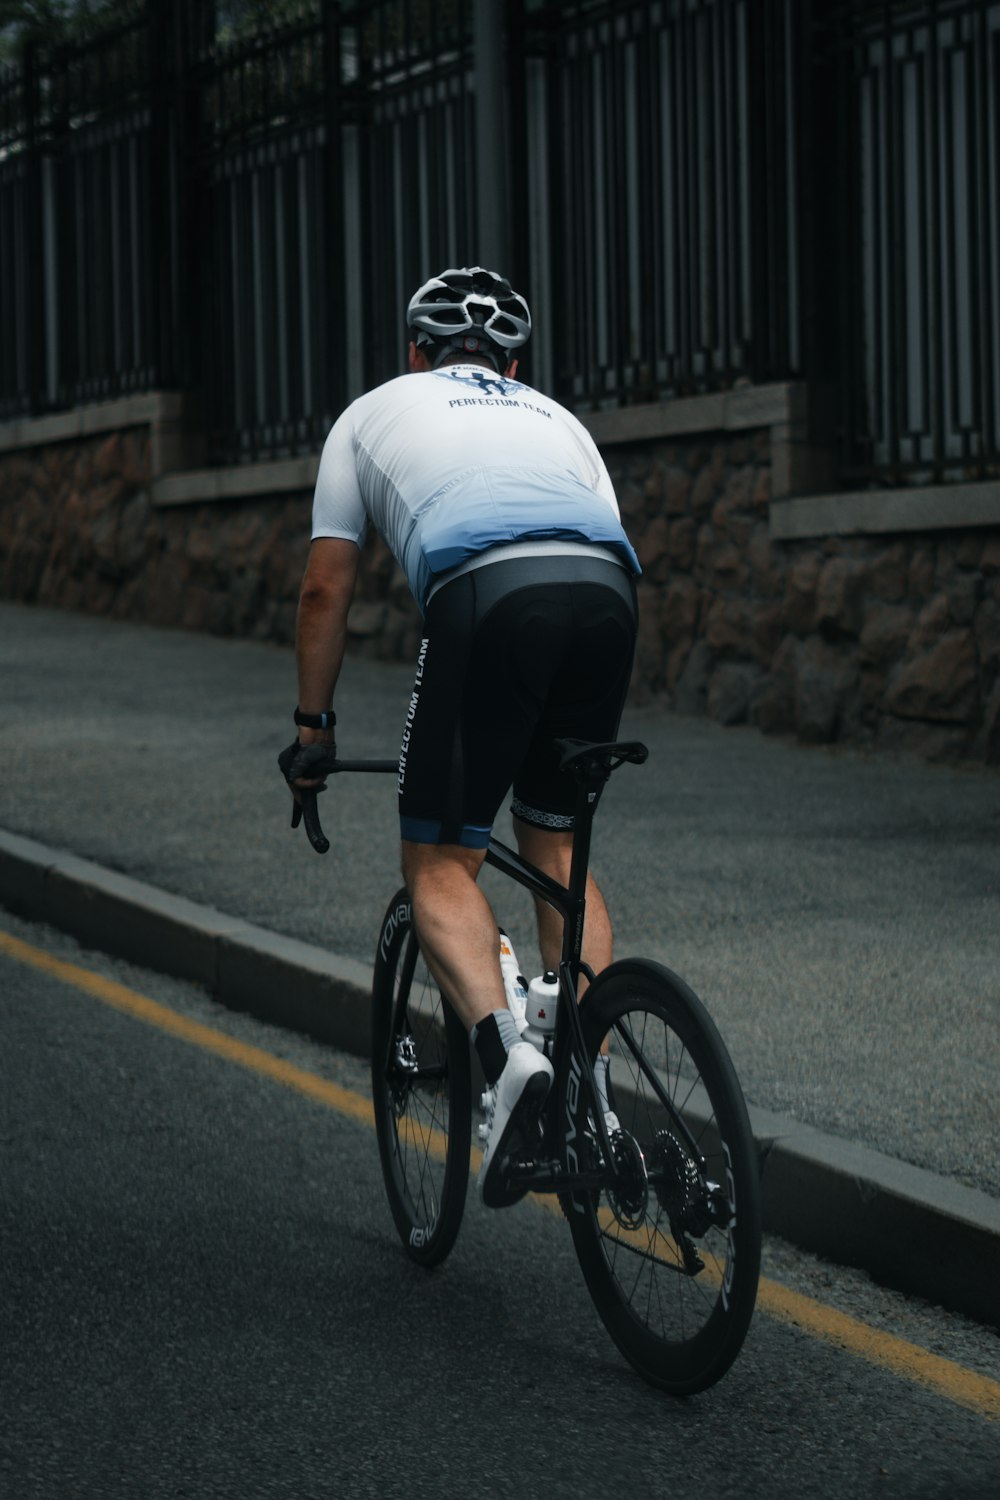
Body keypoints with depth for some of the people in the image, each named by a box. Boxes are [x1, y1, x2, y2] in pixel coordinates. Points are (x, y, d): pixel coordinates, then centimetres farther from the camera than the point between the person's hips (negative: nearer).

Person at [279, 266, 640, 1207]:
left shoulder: (375, 414, 29)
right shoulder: (554, 416, 37)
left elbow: (326, 590, 27)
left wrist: (313, 727, 36)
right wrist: (582, 725, 45)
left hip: (485, 597, -4)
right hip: (608, 595, 4)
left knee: (440, 861, 6)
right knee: (557, 846, 20)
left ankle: (507, 1052, -19)